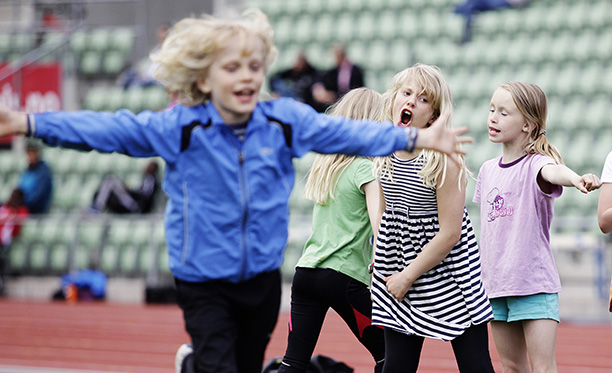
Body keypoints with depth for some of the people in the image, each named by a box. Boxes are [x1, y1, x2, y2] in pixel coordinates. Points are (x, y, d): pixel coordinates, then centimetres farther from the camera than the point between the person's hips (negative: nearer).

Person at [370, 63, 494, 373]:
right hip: (401, 273, 5)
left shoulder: (444, 159, -17)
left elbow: (450, 234, -18)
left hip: (447, 273, -5)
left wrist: (408, 276, -13)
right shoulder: (384, 153, 1)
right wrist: (382, 265, 10)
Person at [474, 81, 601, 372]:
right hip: (496, 283, 6)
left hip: (535, 282, -6)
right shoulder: (488, 170, 10)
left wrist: (575, 178, -58)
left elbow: (552, 172, -35)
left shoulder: (535, 164, -10)